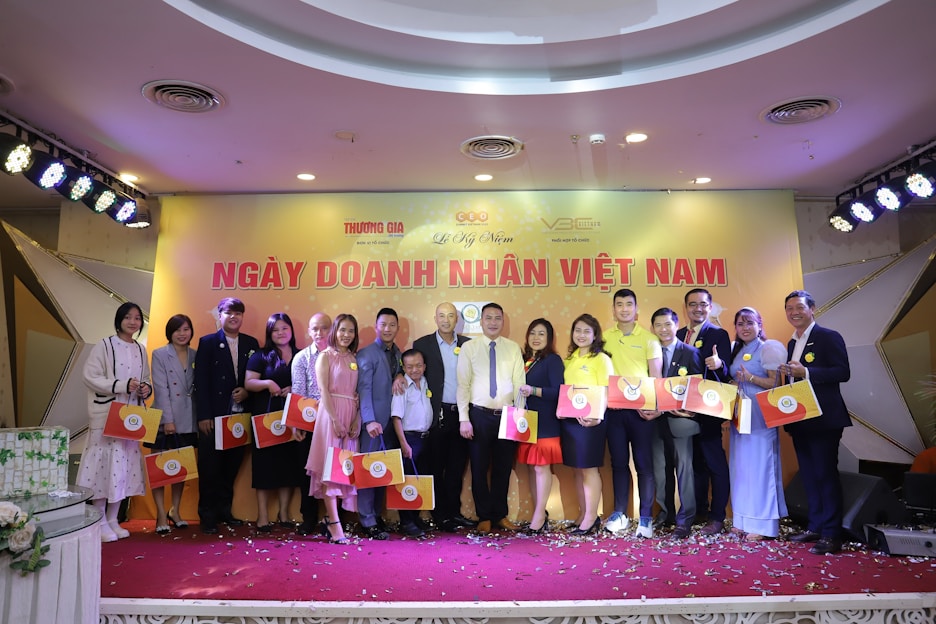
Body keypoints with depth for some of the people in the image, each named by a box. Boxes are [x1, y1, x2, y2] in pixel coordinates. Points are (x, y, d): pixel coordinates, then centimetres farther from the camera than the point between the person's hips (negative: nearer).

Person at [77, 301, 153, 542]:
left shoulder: (141, 350, 10)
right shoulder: (104, 346, -7)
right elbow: (90, 377, -12)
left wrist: (146, 388, -5)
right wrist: (123, 385, -20)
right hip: (106, 415, -5)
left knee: (125, 464, 8)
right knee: (105, 463, -3)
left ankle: (112, 519, 19)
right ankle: (100, 521, 9)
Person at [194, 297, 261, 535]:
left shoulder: (251, 343, 9)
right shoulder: (207, 343, 0)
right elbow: (201, 382, -5)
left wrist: (247, 391, -10)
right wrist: (203, 416, -10)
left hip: (240, 415, 3)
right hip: (213, 416, -3)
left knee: (232, 465, 10)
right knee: (210, 468, 3)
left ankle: (225, 510, 24)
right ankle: (208, 515, 14)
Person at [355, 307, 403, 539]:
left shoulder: (398, 354, 14)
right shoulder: (366, 354, -7)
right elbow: (363, 389, -15)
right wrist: (369, 420, -23)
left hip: (392, 422, 6)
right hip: (373, 423, -6)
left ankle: (377, 515, 22)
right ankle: (368, 522, 5)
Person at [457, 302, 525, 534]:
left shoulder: (513, 348, 4)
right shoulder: (469, 348, -1)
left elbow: (520, 384, 2)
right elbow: (463, 385, -3)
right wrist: (464, 419, -8)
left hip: (507, 415, 2)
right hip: (479, 415, -1)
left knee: (503, 468, 12)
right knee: (479, 468, 8)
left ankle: (500, 515, 28)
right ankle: (484, 517, 24)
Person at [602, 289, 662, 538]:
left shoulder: (649, 339, 0)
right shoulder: (605, 337, 7)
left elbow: (656, 376, -2)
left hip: (641, 409, -2)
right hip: (614, 408, 3)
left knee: (644, 464, 0)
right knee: (619, 462, 10)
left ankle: (646, 517, 8)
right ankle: (620, 514, 20)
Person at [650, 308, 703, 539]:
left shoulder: (691, 353, 1)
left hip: (681, 418, -3)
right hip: (656, 419, 3)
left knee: (684, 467, -1)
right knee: (660, 468, 10)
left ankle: (685, 519, 7)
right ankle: (665, 512, 25)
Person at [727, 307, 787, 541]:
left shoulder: (768, 348, -5)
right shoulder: (736, 351, 16)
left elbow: (776, 383, -11)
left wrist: (750, 378, -20)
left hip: (760, 415, -7)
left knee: (759, 464, -5)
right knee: (741, 465, 8)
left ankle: (762, 523, 1)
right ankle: (743, 519, 16)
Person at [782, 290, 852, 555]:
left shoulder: (829, 337, -8)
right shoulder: (792, 343, 16)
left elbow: (843, 372, -17)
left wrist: (805, 372, -23)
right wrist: (789, 374, 1)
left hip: (823, 419, -8)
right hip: (799, 420, 8)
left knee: (825, 474, -4)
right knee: (809, 475, 13)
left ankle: (831, 535, 3)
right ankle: (815, 527, 22)